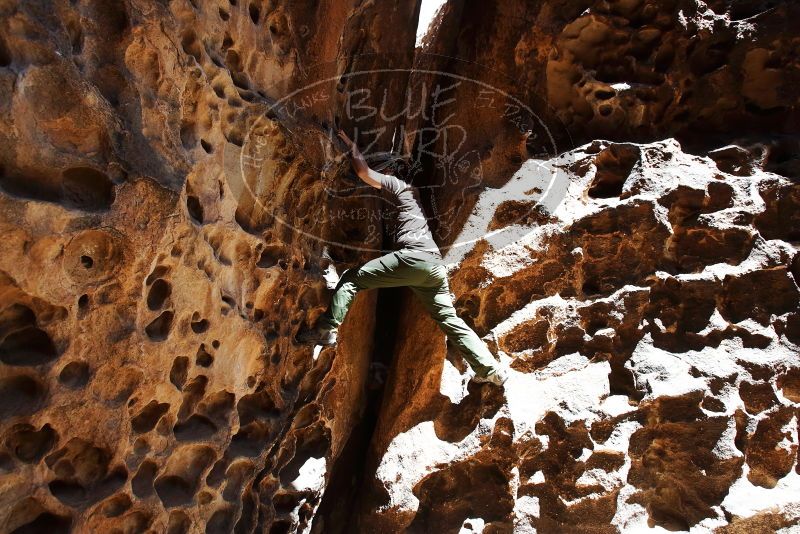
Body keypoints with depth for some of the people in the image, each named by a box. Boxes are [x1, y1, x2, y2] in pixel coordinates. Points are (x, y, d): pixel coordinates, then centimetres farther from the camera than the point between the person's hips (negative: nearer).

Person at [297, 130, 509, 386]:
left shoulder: (398, 186, 15)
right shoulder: (411, 197, 38)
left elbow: (364, 172, 10)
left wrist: (351, 146, 25)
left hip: (413, 257, -8)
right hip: (436, 266, 8)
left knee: (351, 278, 1)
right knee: (450, 320, 12)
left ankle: (327, 330, -10)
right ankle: (491, 369, 9)